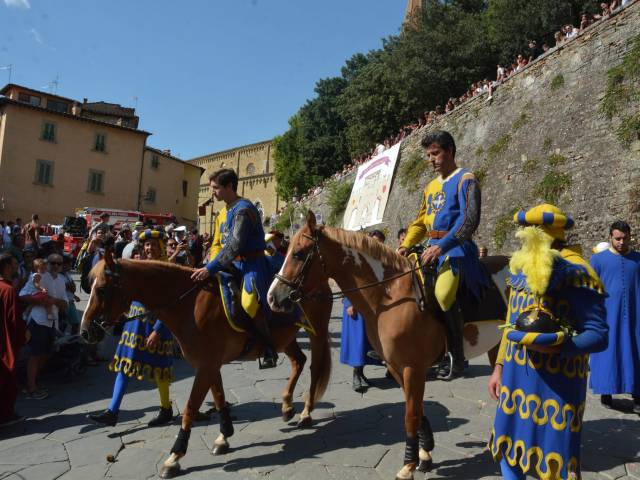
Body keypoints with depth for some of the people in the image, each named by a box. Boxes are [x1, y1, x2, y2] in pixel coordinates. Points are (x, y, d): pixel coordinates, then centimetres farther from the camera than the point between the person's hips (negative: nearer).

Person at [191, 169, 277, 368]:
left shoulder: (242, 209, -15)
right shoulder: (229, 209, 15)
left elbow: (235, 245, -24)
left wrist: (211, 269, -26)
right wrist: (211, 267, 12)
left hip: (252, 265, -10)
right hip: (236, 265, 10)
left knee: (250, 304, -24)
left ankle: (270, 349, -6)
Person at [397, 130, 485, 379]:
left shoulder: (465, 179, -3)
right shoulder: (431, 186, 20)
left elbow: (470, 219, -17)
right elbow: (420, 221, 22)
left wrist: (442, 246, -26)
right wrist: (406, 246, 6)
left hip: (456, 247, -8)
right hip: (433, 247, 9)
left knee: (443, 292, -29)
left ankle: (457, 357, -12)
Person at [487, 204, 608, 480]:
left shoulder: (575, 272, -13)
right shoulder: (522, 269, 9)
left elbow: (598, 336, -16)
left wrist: (556, 343, -31)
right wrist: (499, 367, 15)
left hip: (555, 383, -7)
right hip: (516, 378, 7)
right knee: (510, 448, 16)